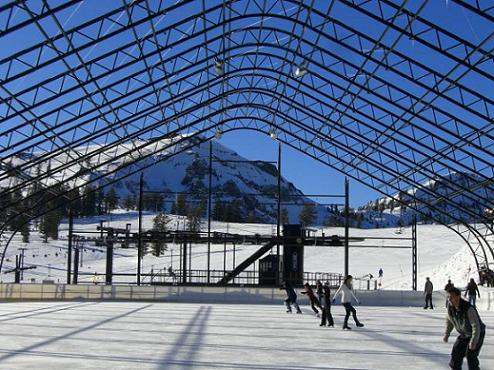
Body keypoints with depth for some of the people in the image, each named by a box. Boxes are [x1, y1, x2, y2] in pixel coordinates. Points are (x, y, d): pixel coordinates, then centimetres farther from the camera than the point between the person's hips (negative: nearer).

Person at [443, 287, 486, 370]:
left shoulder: (469, 309, -35)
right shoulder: (450, 306, -14)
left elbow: (476, 326, -32)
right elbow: (449, 320, 6)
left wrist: (473, 342, -34)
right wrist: (446, 334, 4)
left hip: (477, 334, -6)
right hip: (464, 335, 6)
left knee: (470, 355, -16)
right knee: (456, 352, 0)